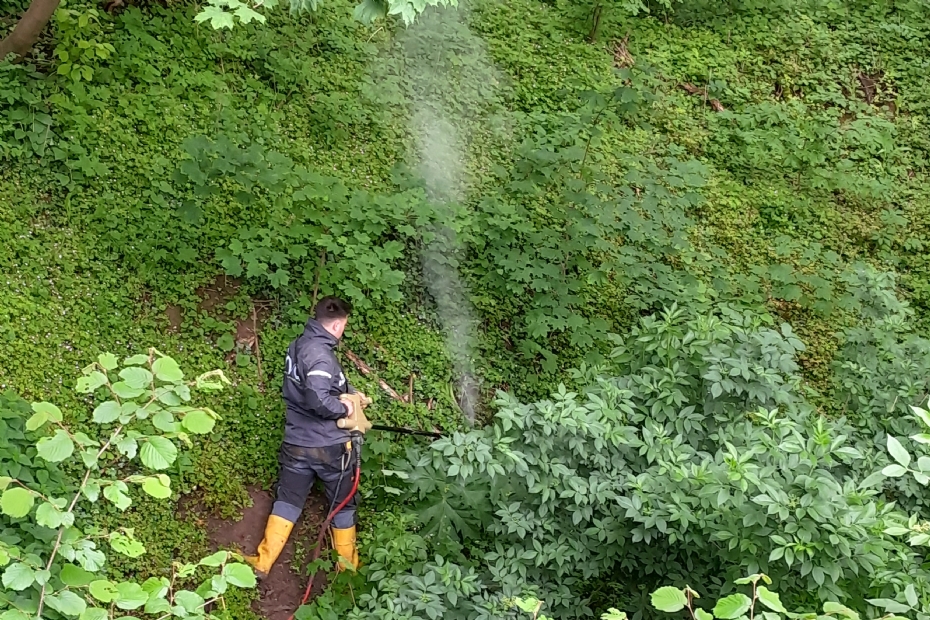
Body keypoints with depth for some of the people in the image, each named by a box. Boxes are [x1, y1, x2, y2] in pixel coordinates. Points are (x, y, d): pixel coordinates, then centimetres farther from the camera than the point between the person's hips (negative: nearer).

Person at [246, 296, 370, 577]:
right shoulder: (320, 354, -24)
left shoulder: (298, 345, 4)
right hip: (328, 446, -7)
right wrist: (344, 407, -17)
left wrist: (350, 393, 10)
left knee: (287, 501, 15)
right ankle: (348, 566, 26)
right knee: (343, 504, 13)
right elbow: (319, 400, -35)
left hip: (297, 443, 7)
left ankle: (263, 563, 16)